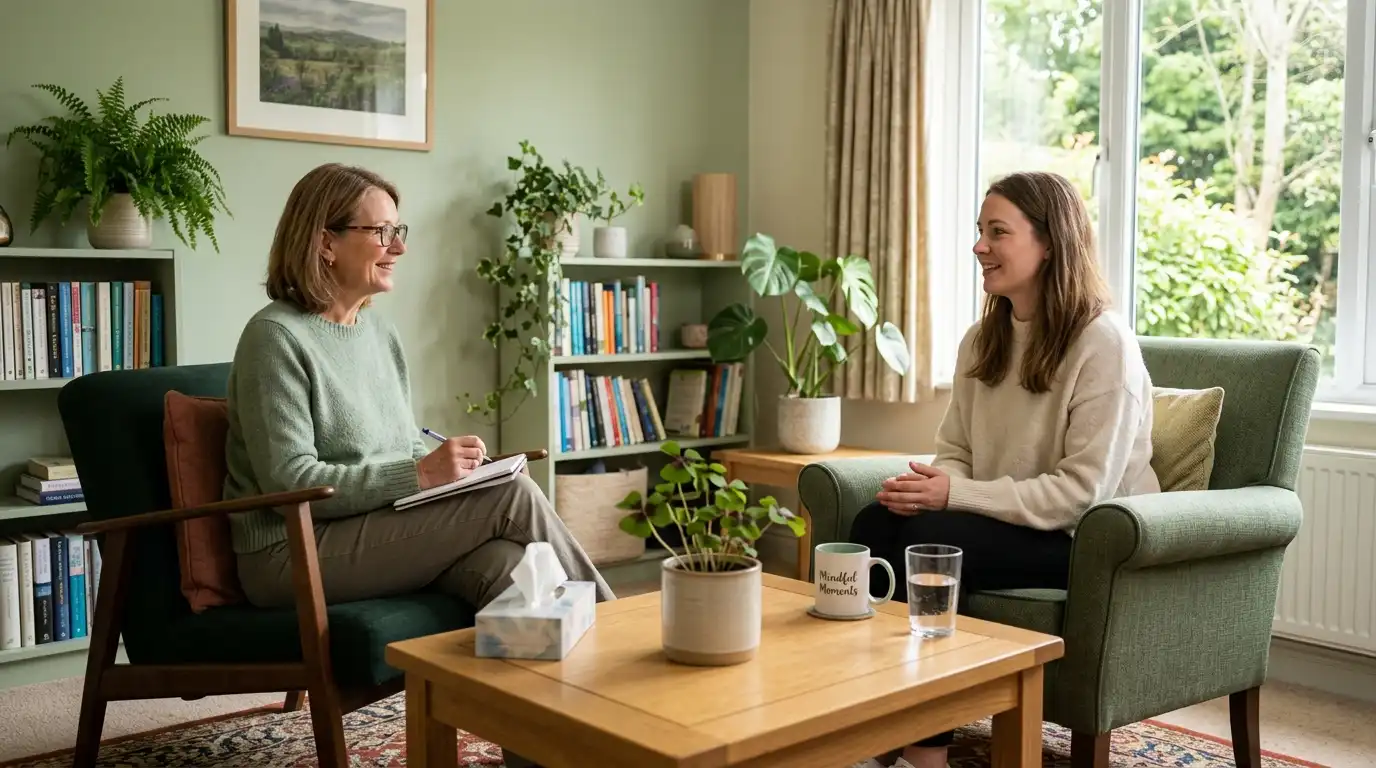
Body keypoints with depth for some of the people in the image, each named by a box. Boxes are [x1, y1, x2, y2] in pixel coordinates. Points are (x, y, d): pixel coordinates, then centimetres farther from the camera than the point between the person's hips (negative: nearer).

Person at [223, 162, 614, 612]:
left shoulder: (380, 332, 13)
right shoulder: (276, 337, -11)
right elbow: (290, 482, -17)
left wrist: (451, 467, -4)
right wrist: (420, 474, -22)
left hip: (380, 531, 6)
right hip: (294, 554, -6)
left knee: (504, 561, -26)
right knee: (511, 497, -19)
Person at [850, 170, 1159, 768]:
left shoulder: (1104, 343, -14)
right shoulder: (982, 339, 8)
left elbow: (1083, 490, -19)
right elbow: (954, 450, 10)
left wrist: (956, 494, -24)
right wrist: (932, 484, -15)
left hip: (1089, 538, -6)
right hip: (1006, 519, 7)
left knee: (929, 540, -30)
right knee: (875, 524, -21)